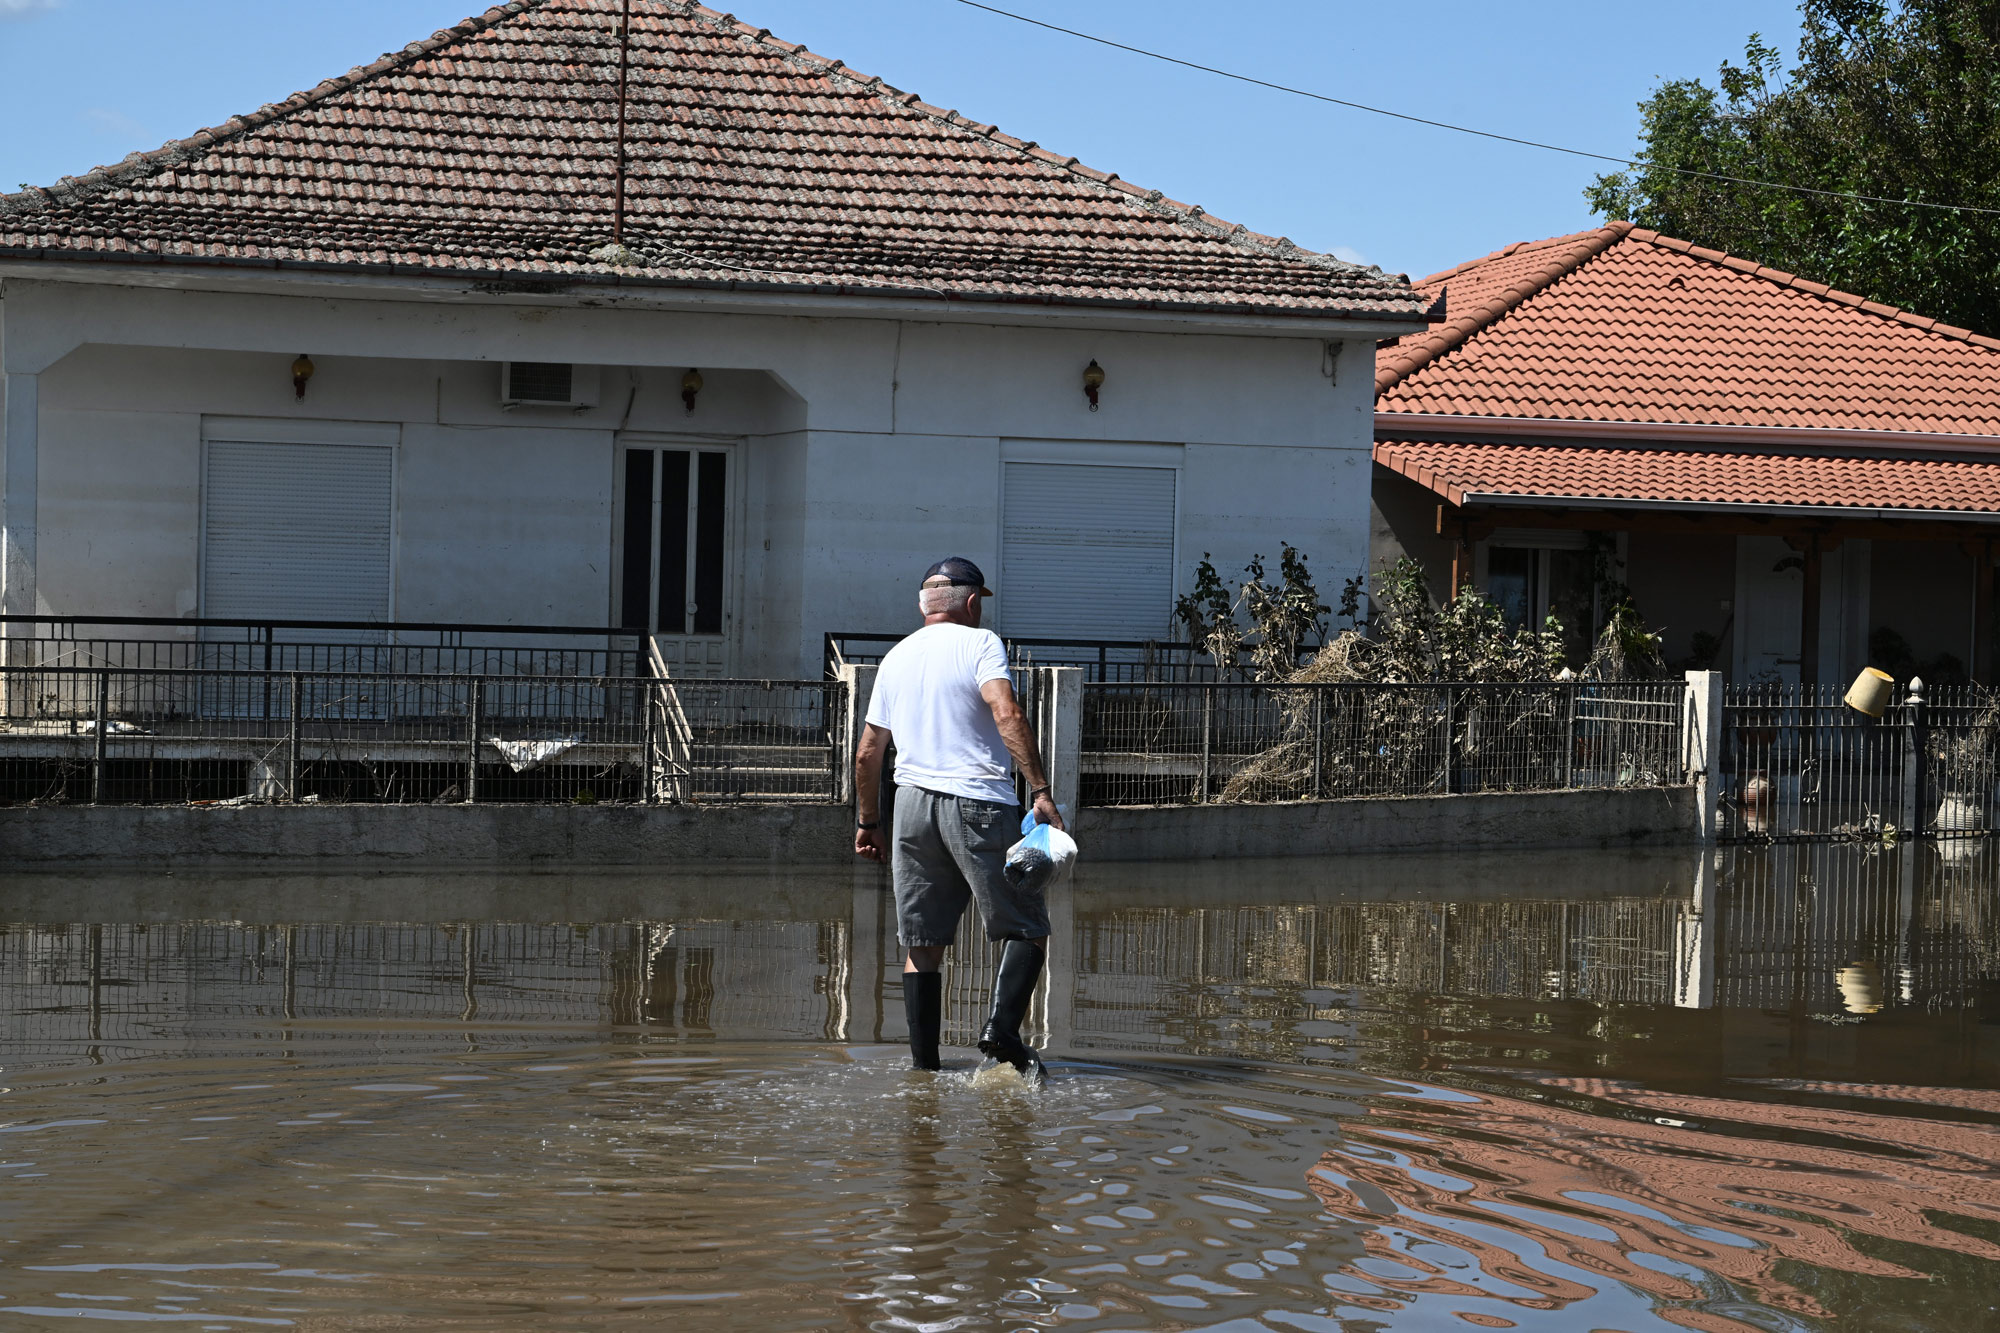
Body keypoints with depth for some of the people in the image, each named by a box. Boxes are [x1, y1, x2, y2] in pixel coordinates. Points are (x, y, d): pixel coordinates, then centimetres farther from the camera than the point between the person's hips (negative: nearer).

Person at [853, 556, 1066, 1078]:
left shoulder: (895, 657, 16)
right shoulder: (978, 643, -1)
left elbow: (868, 751, 20)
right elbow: (1007, 715, -17)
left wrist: (868, 822, 30)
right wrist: (1040, 791, -19)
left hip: (912, 801, 5)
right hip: (978, 805, -5)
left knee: (921, 944, 9)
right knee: (1027, 927, 2)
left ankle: (923, 1060, 7)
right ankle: (1001, 1029, -18)